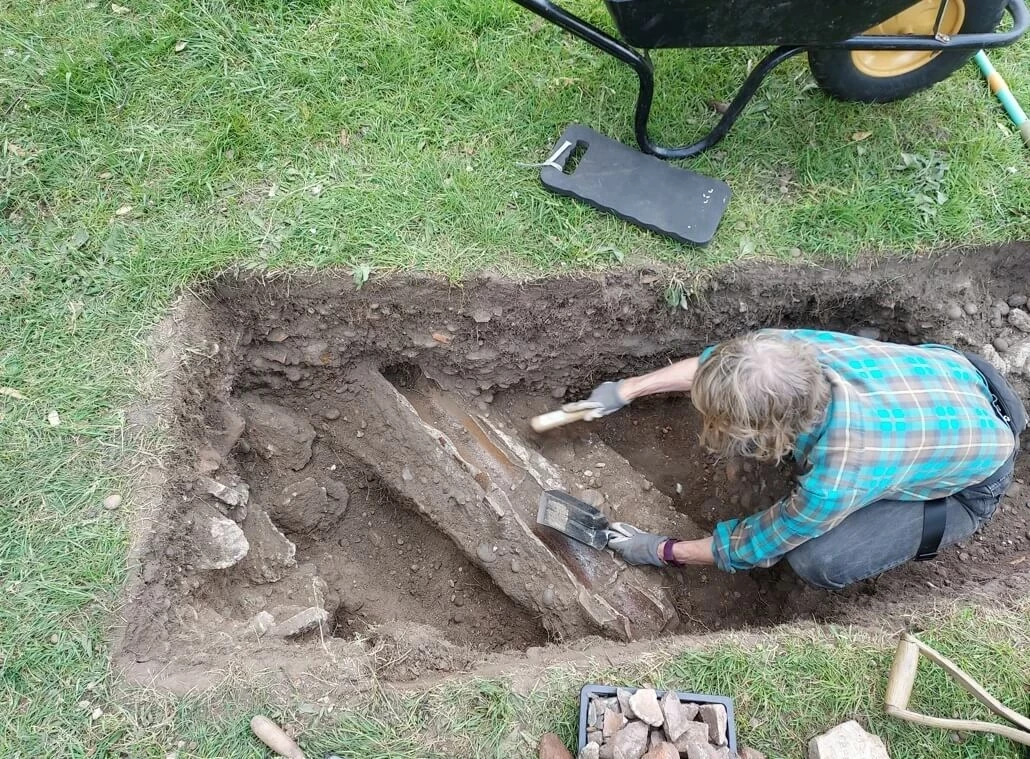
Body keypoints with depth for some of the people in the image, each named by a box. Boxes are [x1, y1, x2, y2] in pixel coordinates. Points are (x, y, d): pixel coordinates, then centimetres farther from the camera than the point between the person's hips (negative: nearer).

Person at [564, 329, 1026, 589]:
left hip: (973, 481, -6)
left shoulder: (836, 481, -42)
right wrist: (627, 390, 0)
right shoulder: (792, 349, -30)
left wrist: (663, 552, -8)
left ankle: (943, 524, 7)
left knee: (818, 561, -22)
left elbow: (757, 545, -22)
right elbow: (711, 366, -6)